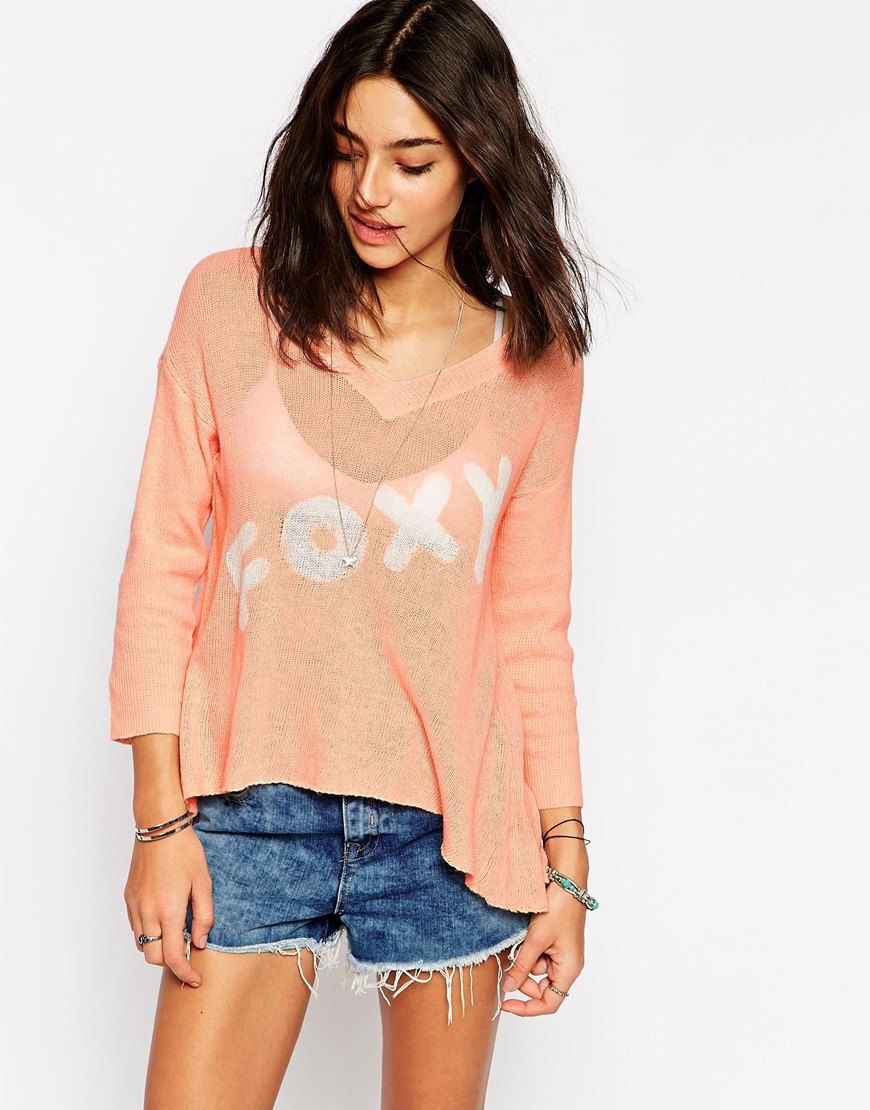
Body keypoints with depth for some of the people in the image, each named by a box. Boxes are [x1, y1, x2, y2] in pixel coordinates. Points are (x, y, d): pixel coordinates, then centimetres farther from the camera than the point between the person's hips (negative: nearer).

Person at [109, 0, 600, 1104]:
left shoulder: (532, 368, 1)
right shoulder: (231, 303, -2)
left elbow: (535, 629, 5)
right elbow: (162, 566, -1)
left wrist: (566, 863, 4)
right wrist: (161, 817, -5)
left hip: (446, 825, 1)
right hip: (251, 805, 0)